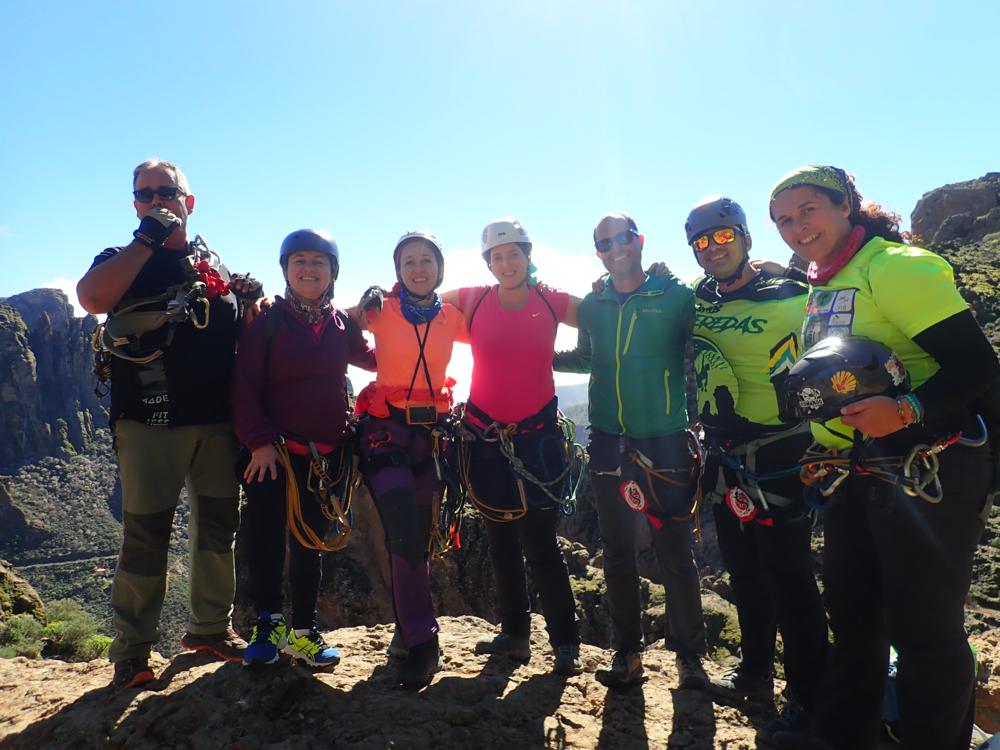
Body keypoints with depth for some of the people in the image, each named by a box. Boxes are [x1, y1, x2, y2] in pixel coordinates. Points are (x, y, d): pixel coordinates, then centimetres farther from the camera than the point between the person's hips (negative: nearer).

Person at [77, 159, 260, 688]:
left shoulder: (214, 264, 18)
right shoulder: (124, 260, 6)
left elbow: (238, 328, 24)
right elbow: (91, 298, -16)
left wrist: (251, 300, 1)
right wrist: (148, 239, -13)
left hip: (217, 420, 4)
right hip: (151, 421, -4)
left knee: (218, 525, 10)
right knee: (145, 534, -2)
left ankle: (210, 627, 25)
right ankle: (131, 651, 11)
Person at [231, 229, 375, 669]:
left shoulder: (341, 324, 7)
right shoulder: (268, 322, -3)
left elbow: (373, 360, 23)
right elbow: (245, 384, -8)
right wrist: (259, 441, -15)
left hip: (330, 454, 3)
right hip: (275, 451, -3)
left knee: (311, 543, 10)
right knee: (266, 540, -4)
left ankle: (303, 632, 22)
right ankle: (268, 626, 13)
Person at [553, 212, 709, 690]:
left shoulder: (677, 296, -2)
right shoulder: (591, 305, 9)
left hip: (666, 440, -3)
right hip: (609, 442, 3)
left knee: (675, 553, 0)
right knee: (617, 552, 9)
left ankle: (689, 654, 18)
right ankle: (626, 651, 23)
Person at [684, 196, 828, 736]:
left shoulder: (789, 298, -9)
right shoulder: (696, 301, 7)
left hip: (779, 460, -6)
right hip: (724, 459, 6)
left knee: (789, 578, 1)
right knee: (745, 573, 18)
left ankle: (809, 697, 16)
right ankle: (755, 672, 35)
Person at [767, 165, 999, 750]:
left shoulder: (896, 267, -14)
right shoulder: (820, 287, 13)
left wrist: (907, 409, -33)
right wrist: (826, 445, 17)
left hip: (929, 475, -9)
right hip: (858, 475, 9)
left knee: (924, 629, 1)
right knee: (852, 613, 19)